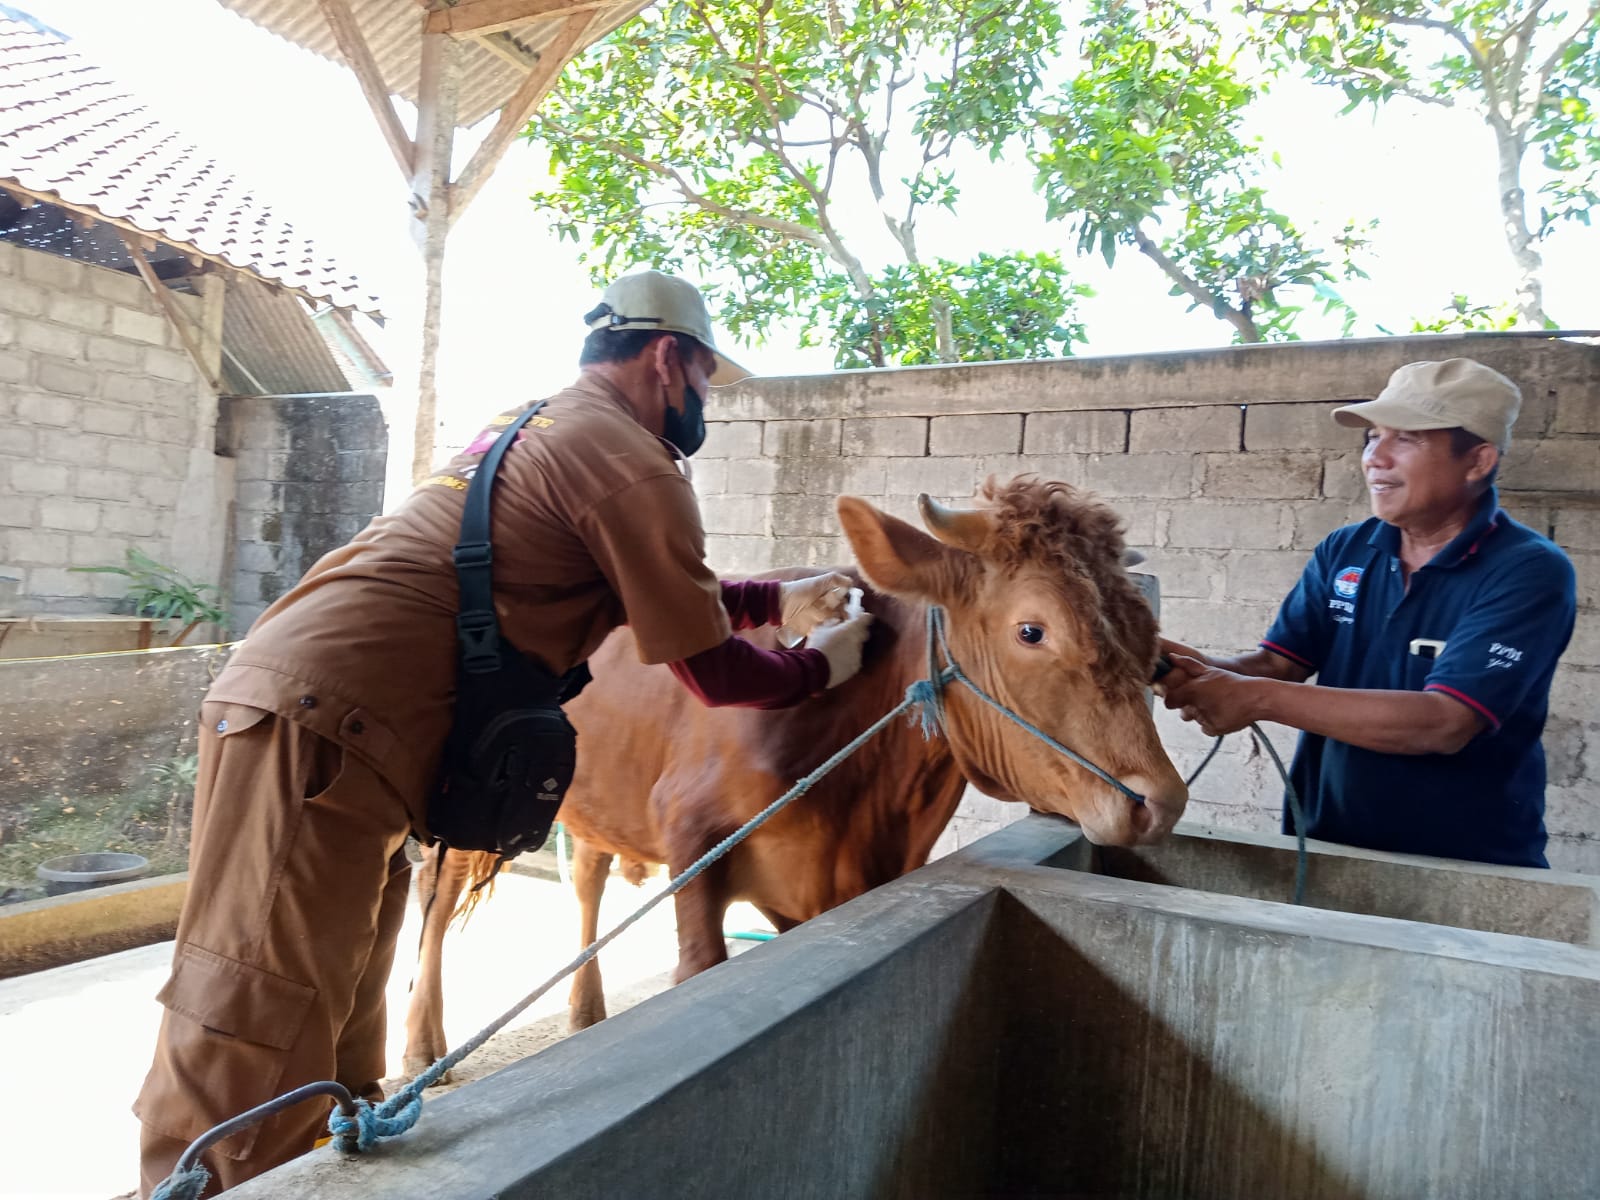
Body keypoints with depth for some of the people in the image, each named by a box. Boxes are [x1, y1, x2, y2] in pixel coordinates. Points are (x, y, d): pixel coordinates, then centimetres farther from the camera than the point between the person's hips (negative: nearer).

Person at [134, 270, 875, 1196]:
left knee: (335, 1063, 17)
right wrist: (818, 667, 15)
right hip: (318, 728, -10)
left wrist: (777, 602, 36)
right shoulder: (631, 463, -7)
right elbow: (710, 671, -3)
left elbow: (649, 590, 33)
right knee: (256, 1058, -5)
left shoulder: (540, 427, 24)